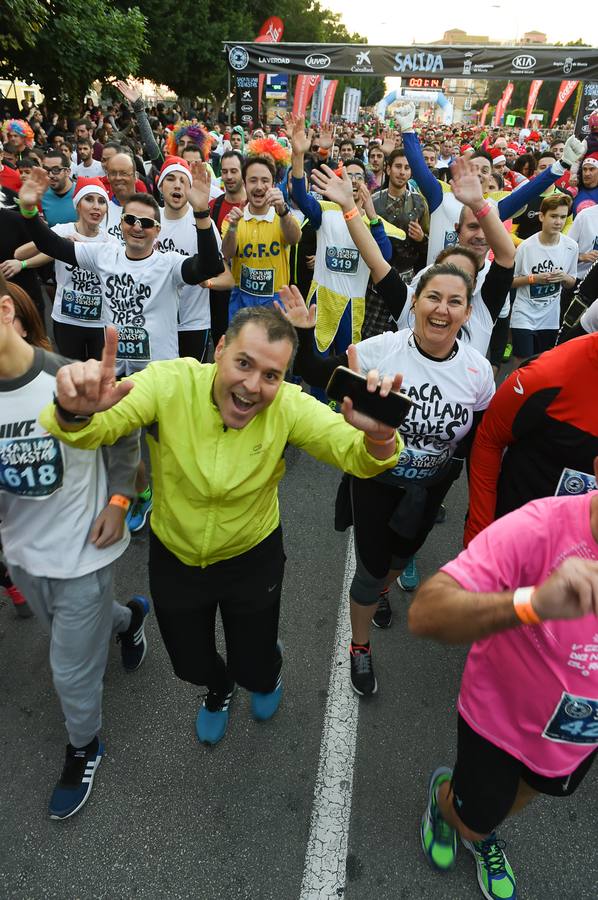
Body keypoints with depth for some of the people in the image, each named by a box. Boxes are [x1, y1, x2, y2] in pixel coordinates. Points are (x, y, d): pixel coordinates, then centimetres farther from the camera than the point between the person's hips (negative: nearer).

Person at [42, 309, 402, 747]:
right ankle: (218, 689, 64)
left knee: (255, 671, 18)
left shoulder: (289, 406, -24)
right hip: (174, 556, 1)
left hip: (253, 558, 0)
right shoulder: (169, 383, -26)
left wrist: (378, 436, -53)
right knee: (191, 666, 24)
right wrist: (75, 414, -54)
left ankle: (269, 675, 59)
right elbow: (89, 431, -29)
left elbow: (359, 458, -28)